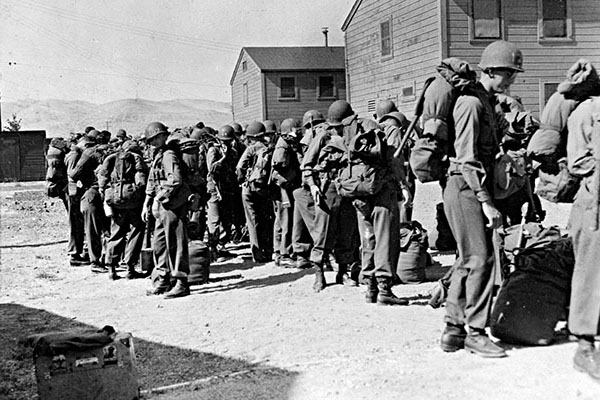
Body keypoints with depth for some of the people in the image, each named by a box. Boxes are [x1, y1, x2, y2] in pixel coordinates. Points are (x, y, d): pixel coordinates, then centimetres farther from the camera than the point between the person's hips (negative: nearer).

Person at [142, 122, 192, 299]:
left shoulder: (169, 155, -13)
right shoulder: (158, 156, 18)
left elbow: (175, 180, -25)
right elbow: (152, 183, 23)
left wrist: (159, 198, -19)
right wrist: (147, 204, 19)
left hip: (173, 205, -10)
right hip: (162, 207, 10)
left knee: (175, 244, -5)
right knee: (159, 244, 15)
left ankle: (181, 283, 1)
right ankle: (162, 281, 25)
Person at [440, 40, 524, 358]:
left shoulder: (488, 102, 19)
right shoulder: (471, 102, -13)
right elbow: (467, 158, -19)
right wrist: (486, 202, -23)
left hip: (472, 189, 10)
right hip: (465, 188, -10)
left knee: (468, 260, 12)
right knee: (481, 258, -9)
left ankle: (453, 330, 18)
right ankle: (475, 332, -1)